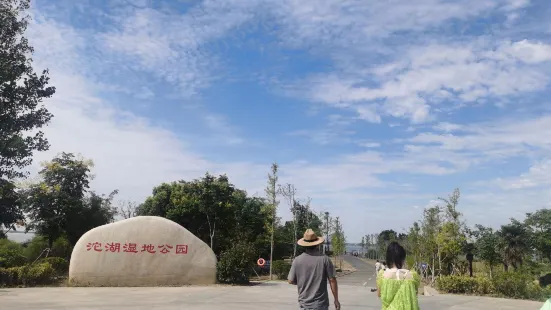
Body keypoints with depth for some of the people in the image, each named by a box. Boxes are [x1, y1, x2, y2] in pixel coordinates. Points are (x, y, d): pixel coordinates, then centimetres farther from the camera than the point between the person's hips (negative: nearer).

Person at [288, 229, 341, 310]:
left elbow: (291, 281, 1)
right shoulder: (324, 259, -8)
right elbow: (332, 280, -7)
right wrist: (336, 300, 2)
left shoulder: (297, 260, -4)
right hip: (321, 303, -2)